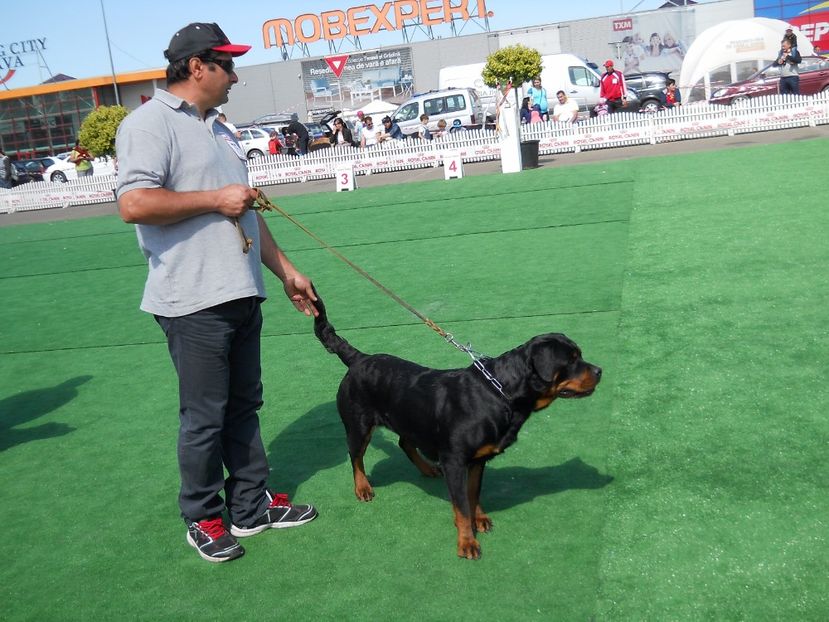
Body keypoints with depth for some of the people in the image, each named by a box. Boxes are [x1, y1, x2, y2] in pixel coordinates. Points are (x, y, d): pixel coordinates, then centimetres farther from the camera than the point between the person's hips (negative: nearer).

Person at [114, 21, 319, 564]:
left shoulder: (218, 130, 19)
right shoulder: (150, 123, -10)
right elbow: (133, 203, -22)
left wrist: (286, 270, 20)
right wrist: (215, 199, -15)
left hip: (243, 295, 8)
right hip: (195, 301, -8)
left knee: (244, 406, 15)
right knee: (205, 417, 2)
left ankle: (252, 505, 28)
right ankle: (203, 520, 19)